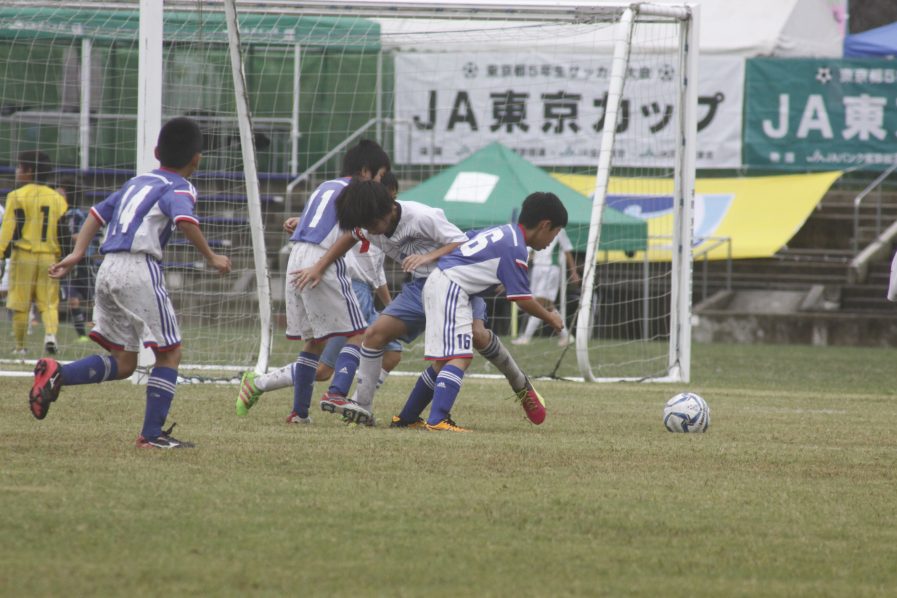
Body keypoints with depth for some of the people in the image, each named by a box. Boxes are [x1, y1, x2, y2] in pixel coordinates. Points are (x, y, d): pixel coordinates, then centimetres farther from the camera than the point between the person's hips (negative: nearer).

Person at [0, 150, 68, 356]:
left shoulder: (17, 196, -3)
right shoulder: (58, 198, 10)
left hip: (24, 255, -3)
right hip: (49, 256, 3)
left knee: (20, 304, 4)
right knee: (49, 303, 5)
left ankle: (19, 346, 7)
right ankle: (50, 333, -19)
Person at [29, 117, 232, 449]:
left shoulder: (137, 182, 23)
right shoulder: (179, 188, 0)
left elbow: (97, 213, 20)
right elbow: (185, 220, -20)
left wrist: (78, 253, 13)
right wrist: (211, 257, -11)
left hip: (108, 271, 7)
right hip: (140, 270, -7)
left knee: (122, 363, 11)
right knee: (169, 353, 3)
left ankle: (56, 373, -10)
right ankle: (152, 433, -3)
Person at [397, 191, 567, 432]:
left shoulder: (502, 232, 17)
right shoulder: (516, 248, -12)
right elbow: (523, 300, -10)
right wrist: (550, 318, 5)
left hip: (439, 281, 10)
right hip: (452, 288, -10)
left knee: (443, 359, 15)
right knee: (460, 357, -16)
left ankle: (408, 416, 22)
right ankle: (437, 420, -28)